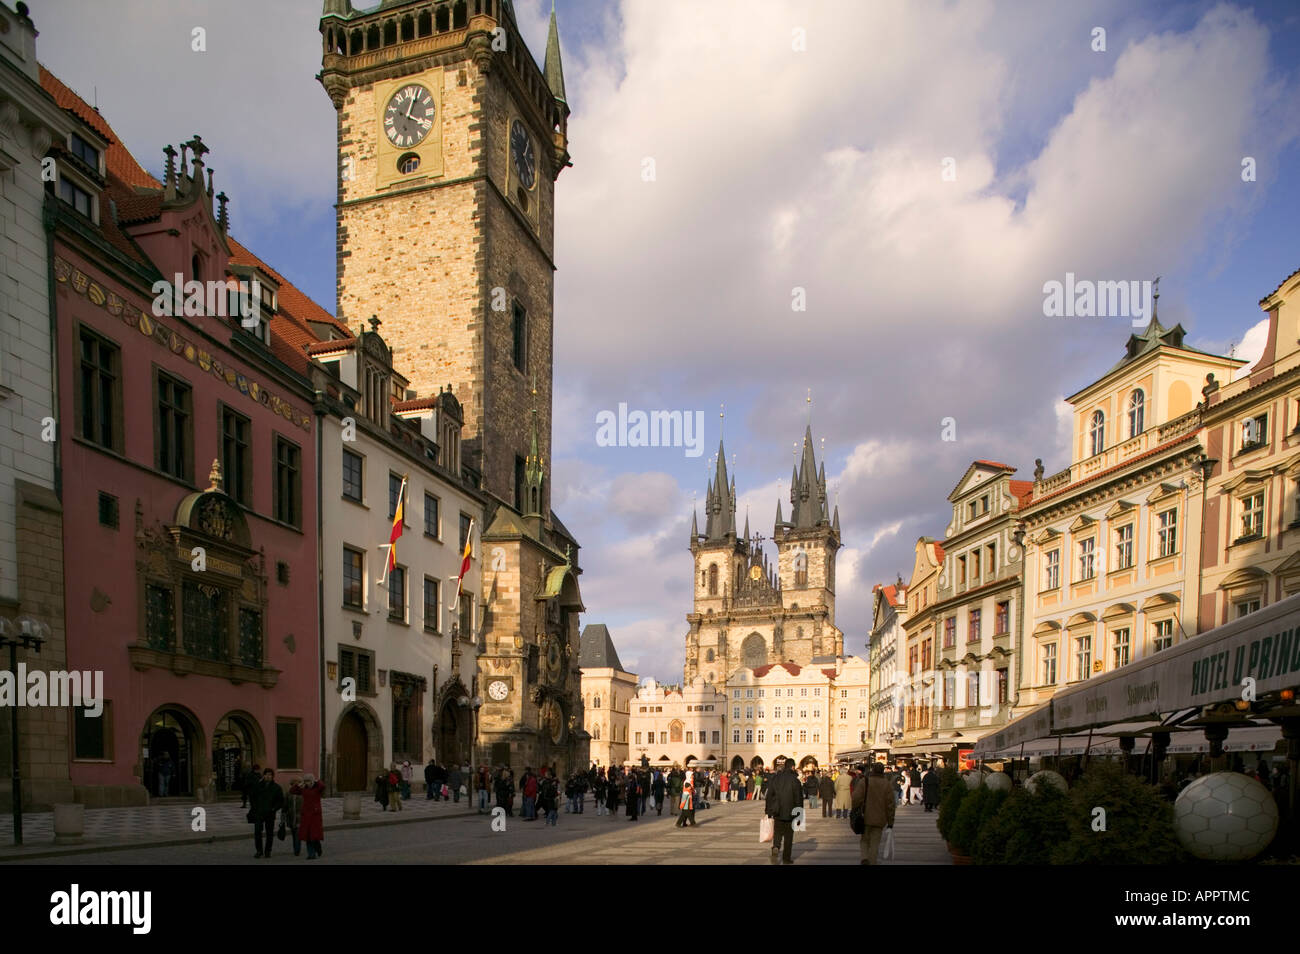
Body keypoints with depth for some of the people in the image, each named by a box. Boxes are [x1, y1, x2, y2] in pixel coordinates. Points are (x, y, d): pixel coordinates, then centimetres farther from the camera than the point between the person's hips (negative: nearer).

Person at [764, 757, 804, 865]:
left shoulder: (776, 778, 2)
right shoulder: (795, 780, -10)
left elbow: (769, 795, 4)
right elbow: (799, 799, -9)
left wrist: (769, 812, 10)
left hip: (777, 812, 3)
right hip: (790, 812, -3)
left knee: (778, 833, 16)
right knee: (788, 835, 11)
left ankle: (776, 847, -12)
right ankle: (786, 858, 13)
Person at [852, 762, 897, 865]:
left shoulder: (863, 781, -5)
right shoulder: (886, 784, -1)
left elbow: (856, 799, -13)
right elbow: (890, 804, -1)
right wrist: (890, 821, 5)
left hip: (865, 818, -1)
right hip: (879, 820, 1)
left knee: (864, 840, 14)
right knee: (875, 844, 9)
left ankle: (864, 858, -9)